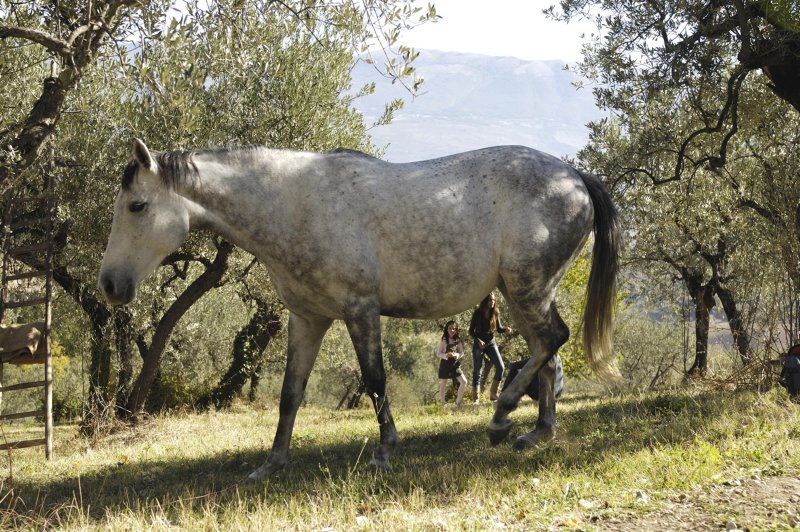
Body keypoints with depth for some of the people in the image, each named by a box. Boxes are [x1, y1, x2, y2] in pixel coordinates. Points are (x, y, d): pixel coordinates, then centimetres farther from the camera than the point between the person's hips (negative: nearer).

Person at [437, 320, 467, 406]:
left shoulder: (458, 341, 4)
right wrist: (446, 355, -26)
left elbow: (462, 353, 3)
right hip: (445, 364, -3)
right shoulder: (444, 340, -5)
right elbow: (438, 353, -6)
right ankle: (442, 404, 15)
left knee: (464, 382, -9)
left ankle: (458, 402, 5)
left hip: (455, 364, 3)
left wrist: (455, 355, -18)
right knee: (443, 385, 3)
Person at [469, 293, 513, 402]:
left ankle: (493, 393, -1)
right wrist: (478, 340, -24)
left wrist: (506, 329, -19)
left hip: (491, 344, 3)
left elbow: (499, 328, 3)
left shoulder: (495, 313, -4)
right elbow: (471, 330, -8)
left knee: (500, 367, -12)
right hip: (478, 345, -3)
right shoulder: (477, 313, -13)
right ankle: (475, 398, 9)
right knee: (477, 371, 3)